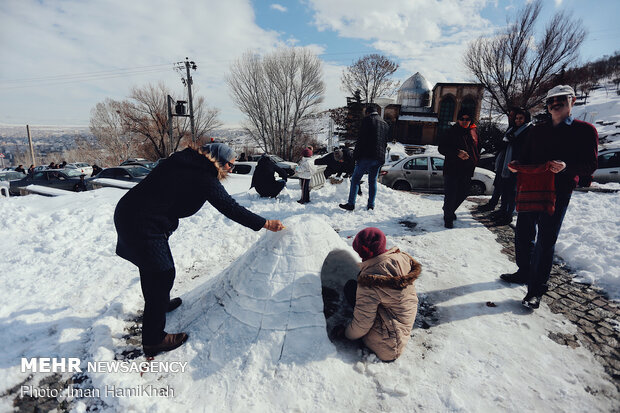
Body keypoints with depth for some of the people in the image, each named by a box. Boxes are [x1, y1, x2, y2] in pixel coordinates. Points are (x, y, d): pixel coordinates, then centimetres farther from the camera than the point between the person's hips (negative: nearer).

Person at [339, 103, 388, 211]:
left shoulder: (367, 120, -3)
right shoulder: (385, 124, 17)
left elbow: (361, 140, -10)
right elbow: (385, 143, 18)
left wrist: (356, 156, -8)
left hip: (366, 156, -6)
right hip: (379, 158, 6)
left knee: (355, 179, 0)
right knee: (373, 181, 13)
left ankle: (351, 204, -3)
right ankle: (371, 205, 14)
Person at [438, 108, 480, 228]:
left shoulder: (473, 132, 11)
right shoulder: (451, 132, -6)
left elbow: (476, 148, 24)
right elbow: (441, 148, -11)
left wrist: (475, 159, 6)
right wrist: (457, 153, -22)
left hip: (467, 170, 6)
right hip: (452, 169, -6)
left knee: (463, 193, 15)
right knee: (450, 194, -5)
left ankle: (449, 210, 37)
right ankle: (448, 218, 11)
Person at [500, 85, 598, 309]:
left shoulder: (585, 130, 3)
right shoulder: (537, 130, 16)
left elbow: (590, 165, -2)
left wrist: (566, 166, -22)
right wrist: (516, 165, -5)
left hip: (558, 192, -4)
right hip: (530, 188, 5)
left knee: (545, 240, -3)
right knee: (523, 234, 11)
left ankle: (536, 289, 8)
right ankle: (524, 272, 32)